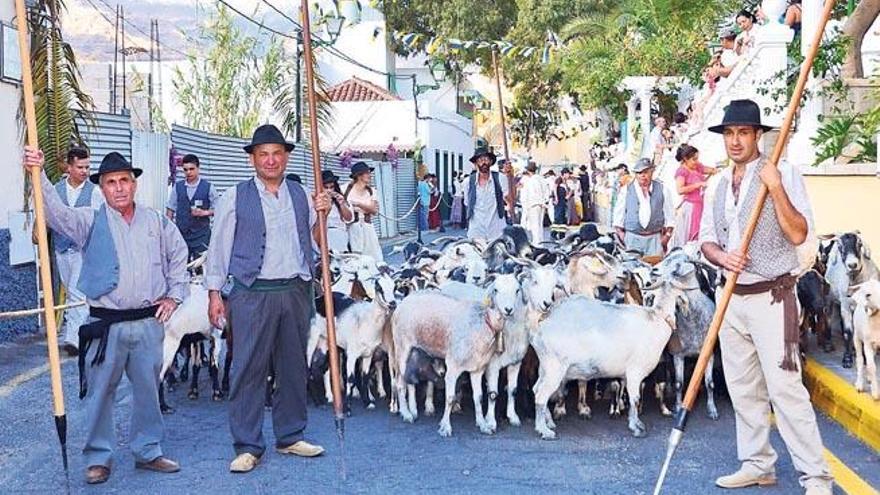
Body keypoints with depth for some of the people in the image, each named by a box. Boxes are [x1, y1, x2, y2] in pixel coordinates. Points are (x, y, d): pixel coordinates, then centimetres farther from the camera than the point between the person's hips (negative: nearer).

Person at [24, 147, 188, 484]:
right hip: (106, 325, -2)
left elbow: (178, 257, 18)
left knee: (148, 390, 12)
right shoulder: (89, 222, 0)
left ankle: (148, 451, 27)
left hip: (149, 321, 2)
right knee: (100, 392, 3)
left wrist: (174, 295, 11)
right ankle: (98, 457, 17)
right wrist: (38, 174, -30)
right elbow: (56, 212, -17)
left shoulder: (156, 222, 8)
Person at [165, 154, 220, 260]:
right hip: (181, 233, 2)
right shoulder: (177, 187, 6)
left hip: (201, 234, -2)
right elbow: (170, 209, 10)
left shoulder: (208, 187, -1)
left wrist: (205, 212, -15)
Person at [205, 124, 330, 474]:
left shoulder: (301, 195, 12)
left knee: (293, 367, 11)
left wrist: (322, 215, -2)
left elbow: (314, 241, 16)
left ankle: (290, 437, 24)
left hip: (296, 291, 4)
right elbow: (218, 248, 2)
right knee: (248, 369, -3)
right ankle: (248, 447, 6)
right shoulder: (235, 198, 1)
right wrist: (214, 293, -2)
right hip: (252, 293, -4)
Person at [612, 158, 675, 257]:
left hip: (655, 238, 0)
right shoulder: (626, 190, 5)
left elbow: (669, 215, 10)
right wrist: (621, 234, 1)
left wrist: (667, 234, 3)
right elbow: (618, 215, 8)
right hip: (632, 238, 0)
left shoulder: (662, 189, 7)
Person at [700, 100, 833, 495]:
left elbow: (798, 234, -15)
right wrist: (722, 257, -8)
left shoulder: (783, 175, -6)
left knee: (785, 388, -10)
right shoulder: (719, 184, 12)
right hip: (732, 297, 7)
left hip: (771, 298, -6)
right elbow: (706, 239, 14)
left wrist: (776, 188, -24)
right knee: (743, 389, 12)